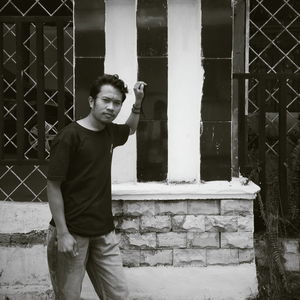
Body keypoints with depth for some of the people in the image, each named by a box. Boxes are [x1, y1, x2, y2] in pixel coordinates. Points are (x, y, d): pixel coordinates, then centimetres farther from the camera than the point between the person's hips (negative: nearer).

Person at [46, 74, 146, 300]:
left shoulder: (110, 132, 7)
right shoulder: (69, 136, -14)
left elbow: (130, 129, 33)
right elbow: (53, 186, -13)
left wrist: (138, 102, 19)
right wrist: (62, 233, -17)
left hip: (104, 232, 6)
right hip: (72, 234, -6)